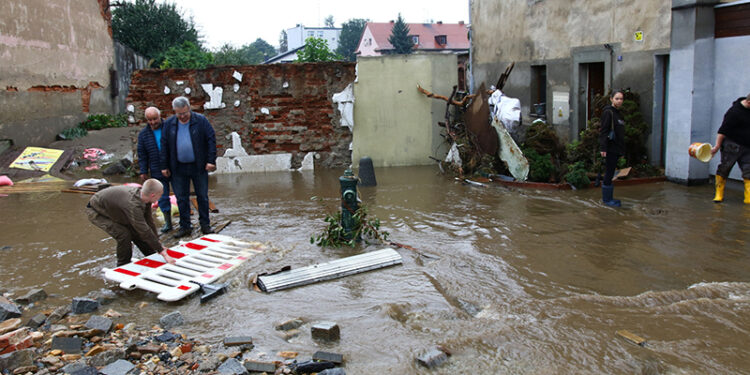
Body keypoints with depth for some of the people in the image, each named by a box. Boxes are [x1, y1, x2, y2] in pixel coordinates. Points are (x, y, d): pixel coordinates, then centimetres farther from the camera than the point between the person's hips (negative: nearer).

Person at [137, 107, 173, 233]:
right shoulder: (143, 134, 4)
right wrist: (143, 172, 4)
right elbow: (142, 155, 9)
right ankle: (167, 222, 18)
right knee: (162, 197, 6)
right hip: (157, 172, 2)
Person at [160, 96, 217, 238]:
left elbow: (211, 140, -5)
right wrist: (164, 166, 5)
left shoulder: (201, 121, -6)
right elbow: (164, 145, 7)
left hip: (198, 167, -2)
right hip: (178, 168, 2)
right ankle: (185, 226, 17)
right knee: (181, 198, 7)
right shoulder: (169, 124, 3)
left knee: (202, 197, 6)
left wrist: (211, 161, -11)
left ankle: (205, 224, 17)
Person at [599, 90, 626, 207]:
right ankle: (606, 199, 5)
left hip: (616, 149, 9)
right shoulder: (608, 112, -11)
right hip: (610, 149, -9)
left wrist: (621, 148, 18)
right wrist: (603, 148, -23)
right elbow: (603, 131, -17)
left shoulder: (618, 113, 16)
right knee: (609, 173, -3)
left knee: (610, 174, 13)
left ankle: (609, 197, 20)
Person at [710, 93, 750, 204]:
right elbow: (723, 130, -18)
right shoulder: (734, 112, -18)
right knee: (724, 169, -1)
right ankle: (719, 195, 10)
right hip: (732, 146, -7)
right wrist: (717, 146, -20)